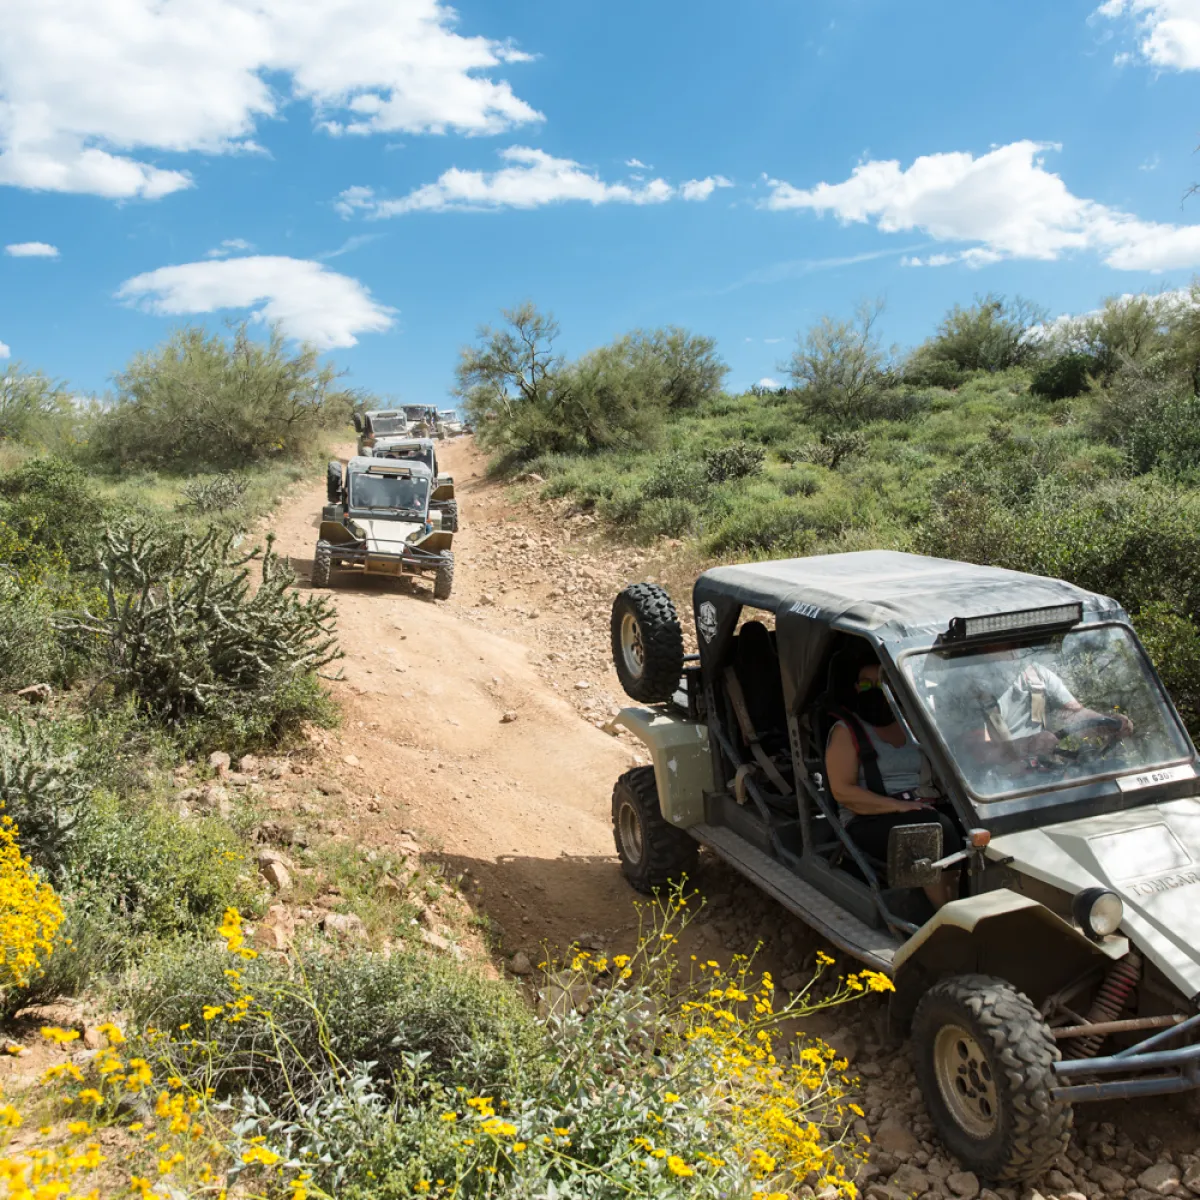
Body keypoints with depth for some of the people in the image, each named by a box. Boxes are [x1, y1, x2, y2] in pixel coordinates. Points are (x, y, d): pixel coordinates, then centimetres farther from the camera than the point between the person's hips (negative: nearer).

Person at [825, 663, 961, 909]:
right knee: (937, 829, -32)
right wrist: (898, 806, -19)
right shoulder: (846, 731, 1)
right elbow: (842, 791, -9)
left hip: (920, 812, 5)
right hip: (870, 821, -5)